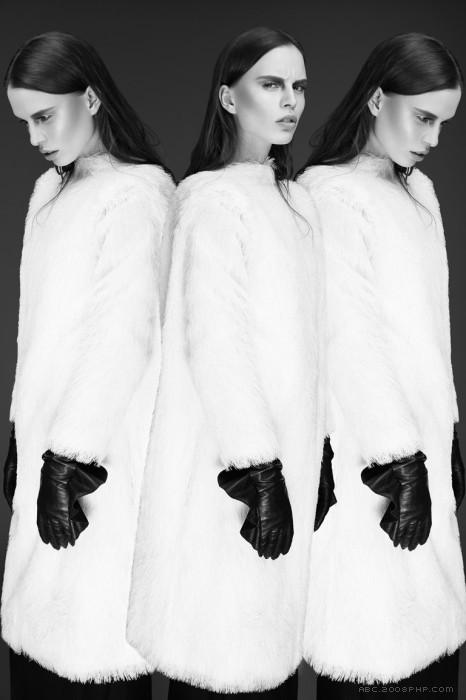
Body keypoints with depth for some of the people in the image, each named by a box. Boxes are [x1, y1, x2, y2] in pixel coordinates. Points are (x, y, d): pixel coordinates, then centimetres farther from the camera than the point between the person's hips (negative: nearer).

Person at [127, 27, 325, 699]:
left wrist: (312, 456, 13)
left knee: (273, 635, 14)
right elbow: (213, 342, -18)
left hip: (287, 449, 7)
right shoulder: (213, 197, -11)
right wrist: (260, 475, -19)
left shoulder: (294, 200, 13)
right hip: (228, 465, -7)